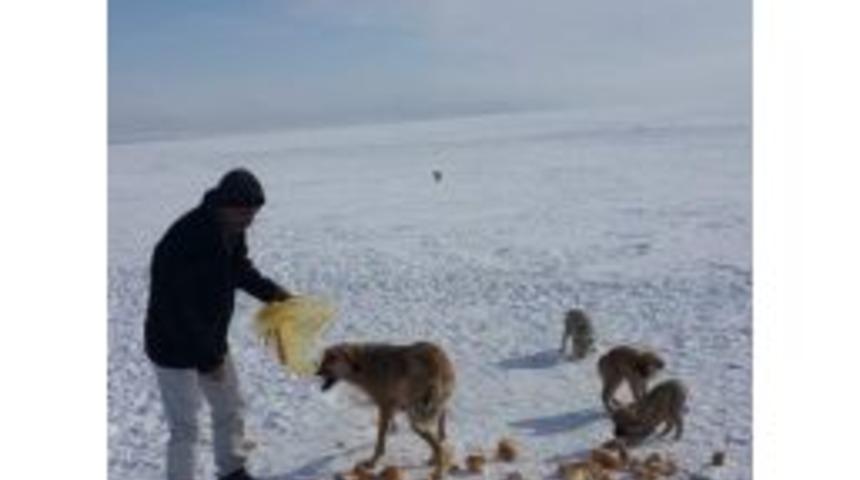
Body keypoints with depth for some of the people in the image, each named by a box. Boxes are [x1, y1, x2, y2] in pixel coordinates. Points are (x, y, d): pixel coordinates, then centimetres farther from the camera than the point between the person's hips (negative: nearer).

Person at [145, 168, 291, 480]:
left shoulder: (231, 229, -6)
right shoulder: (182, 243, -33)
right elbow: (176, 311, -30)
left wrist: (270, 291, -3)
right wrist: (207, 359, -24)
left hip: (212, 342, 9)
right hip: (175, 350, -8)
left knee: (230, 409, 20)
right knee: (184, 427, 1)